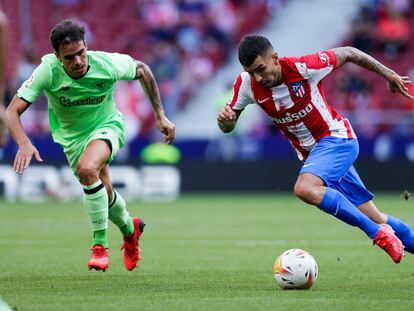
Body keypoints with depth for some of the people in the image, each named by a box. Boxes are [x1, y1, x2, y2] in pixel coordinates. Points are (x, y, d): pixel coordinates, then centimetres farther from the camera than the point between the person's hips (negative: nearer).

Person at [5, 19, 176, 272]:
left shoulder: (107, 64, -27)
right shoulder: (48, 71, -28)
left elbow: (142, 69, -5)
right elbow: (13, 111, -29)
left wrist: (160, 116, -4)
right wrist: (24, 143, -48)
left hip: (107, 126, -2)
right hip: (72, 136, 3)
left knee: (87, 169, -34)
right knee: (104, 195, 11)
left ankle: (100, 246, -20)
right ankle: (130, 229, 48)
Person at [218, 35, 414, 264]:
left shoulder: (303, 68, -23)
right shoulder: (246, 84, -11)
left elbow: (347, 53, -7)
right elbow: (227, 127, 0)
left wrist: (388, 74, 3)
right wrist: (224, 119, -25)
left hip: (336, 137, -5)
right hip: (311, 153, 6)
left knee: (305, 188, -33)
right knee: (375, 218, 6)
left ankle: (379, 234, -25)